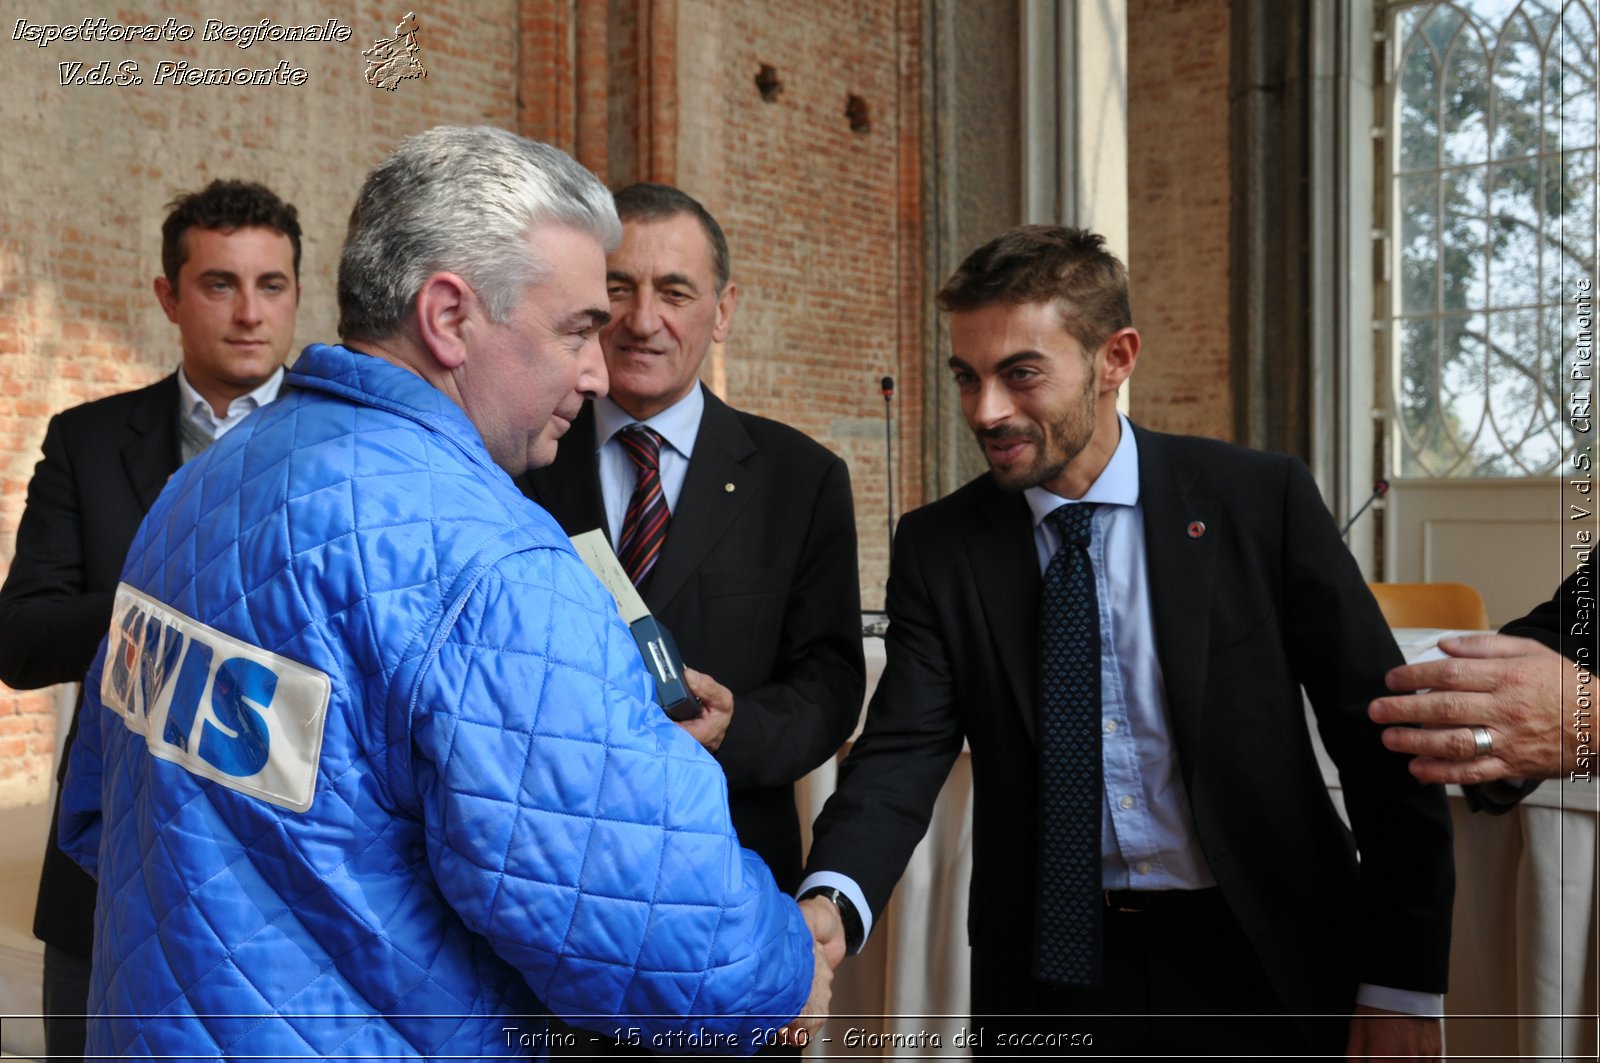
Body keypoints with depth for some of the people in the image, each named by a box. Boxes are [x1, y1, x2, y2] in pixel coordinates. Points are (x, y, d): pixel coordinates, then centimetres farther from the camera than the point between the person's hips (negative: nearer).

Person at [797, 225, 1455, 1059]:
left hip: (1257, 961, -1)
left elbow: (1381, 738, -6)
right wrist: (830, 905, -31)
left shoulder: (1262, 502, -9)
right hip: (1049, 972, 1)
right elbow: (903, 751, -12)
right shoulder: (938, 547, -4)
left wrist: (1402, 987, -7)